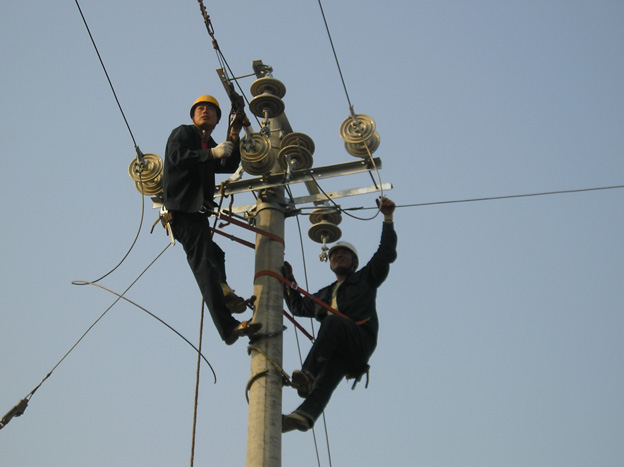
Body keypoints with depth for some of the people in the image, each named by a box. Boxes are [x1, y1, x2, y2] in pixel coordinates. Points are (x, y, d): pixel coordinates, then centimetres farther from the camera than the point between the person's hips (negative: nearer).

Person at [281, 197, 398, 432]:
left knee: (333, 320, -35)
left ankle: (308, 373, -50)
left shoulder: (365, 279, 27)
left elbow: (386, 253, 17)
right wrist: (288, 282, 44)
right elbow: (298, 307, 51)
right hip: (337, 350, 4)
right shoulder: (324, 294, 39)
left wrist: (388, 218, 13)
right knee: (326, 378, -27)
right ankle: (305, 415, -56)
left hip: (360, 340, -4)